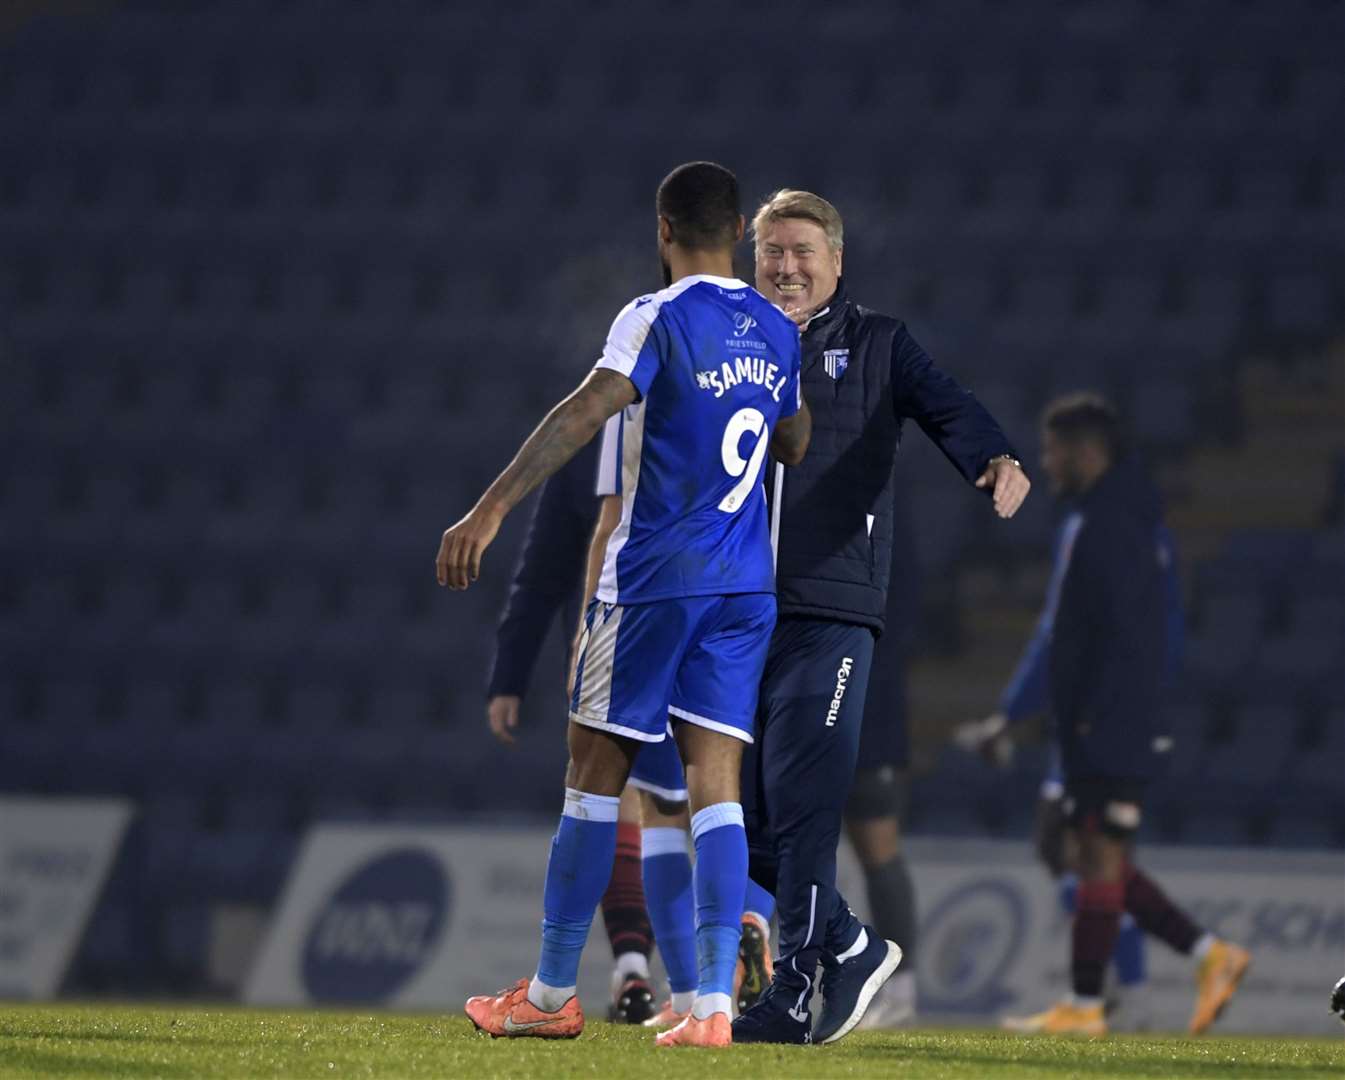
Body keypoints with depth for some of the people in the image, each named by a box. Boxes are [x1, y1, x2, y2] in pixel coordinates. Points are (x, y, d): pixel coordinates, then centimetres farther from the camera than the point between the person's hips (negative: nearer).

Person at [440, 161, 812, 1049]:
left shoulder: (658, 319, -10)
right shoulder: (778, 332, 10)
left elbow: (585, 413, -23)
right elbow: (796, 446, 25)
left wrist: (491, 509, -28)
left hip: (654, 577, -5)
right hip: (747, 585, 5)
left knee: (596, 773, 4)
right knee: (717, 784, 1)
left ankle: (552, 994, 10)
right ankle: (714, 1003, -10)